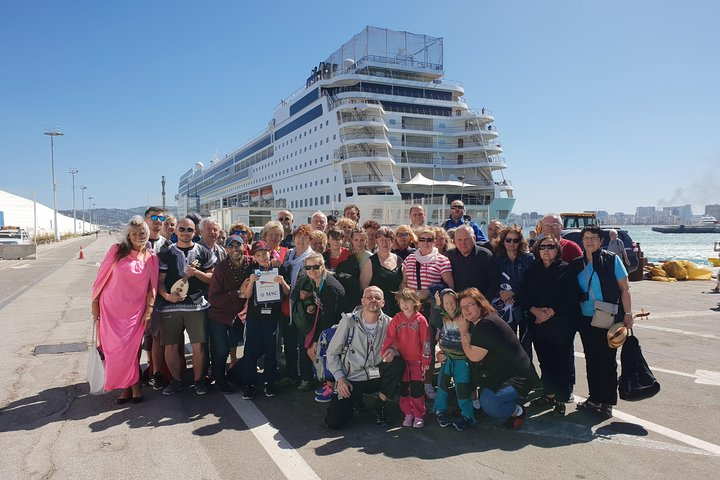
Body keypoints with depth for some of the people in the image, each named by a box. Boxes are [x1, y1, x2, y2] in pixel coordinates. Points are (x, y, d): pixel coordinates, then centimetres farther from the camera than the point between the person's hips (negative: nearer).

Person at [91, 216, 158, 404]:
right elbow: (102, 276, 1)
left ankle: (129, 385, 18)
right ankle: (133, 385, 18)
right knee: (115, 349, 2)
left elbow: (152, 286, 4)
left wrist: (149, 310, -1)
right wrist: (95, 302, 1)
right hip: (111, 308, 0)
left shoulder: (151, 257, 1)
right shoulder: (117, 250, -3)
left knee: (129, 349, -2)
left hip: (135, 310, 0)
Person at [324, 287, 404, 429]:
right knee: (334, 421, -18)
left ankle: (380, 406, -6)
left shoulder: (388, 323, -2)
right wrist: (340, 378, -11)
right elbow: (332, 353, -1)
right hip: (351, 379, -1)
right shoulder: (349, 321, -6)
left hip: (375, 377, 2)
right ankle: (355, 398, 15)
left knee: (397, 362, -27)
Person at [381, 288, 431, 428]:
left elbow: (425, 341, -4)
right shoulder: (396, 319, 2)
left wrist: (425, 360, -4)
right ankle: (408, 414, 22)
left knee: (416, 389, -2)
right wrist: (387, 351, -17)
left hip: (416, 360, -2)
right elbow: (389, 337, -2)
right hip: (401, 360, 3)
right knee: (403, 389, 8)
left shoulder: (420, 320, -4)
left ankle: (419, 416, 13)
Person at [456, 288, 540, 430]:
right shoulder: (479, 322, 7)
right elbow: (470, 353, 9)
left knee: (489, 405, -25)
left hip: (517, 377, -11)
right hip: (501, 373, 11)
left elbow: (473, 356, -22)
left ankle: (517, 411, 2)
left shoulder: (486, 324, -24)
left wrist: (463, 331, -15)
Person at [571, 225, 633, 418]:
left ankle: (607, 402, 12)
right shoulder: (577, 264, 6)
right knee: (591, 359, 11)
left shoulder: (612, 259, -4)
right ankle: (594, 398, 23)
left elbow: (624, 288, -4)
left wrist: (627, 313, -10)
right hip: (586, 319, 4)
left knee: (608, 360, 1)